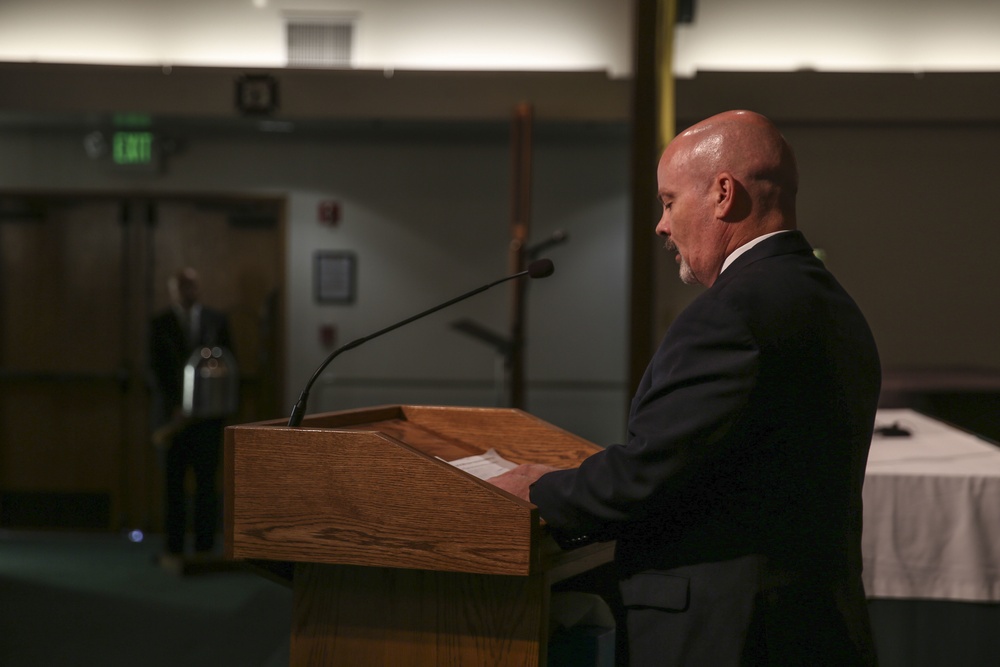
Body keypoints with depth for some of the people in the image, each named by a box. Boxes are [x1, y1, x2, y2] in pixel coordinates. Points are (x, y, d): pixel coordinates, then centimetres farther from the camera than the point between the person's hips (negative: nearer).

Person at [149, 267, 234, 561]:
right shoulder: (159, 325, 5)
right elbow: (157, 370, 0)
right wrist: (174, 407, -10)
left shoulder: (217, 321, 10)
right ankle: (174, 547, 4)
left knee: (206, 480, 0)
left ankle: (205, 546, 5)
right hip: (173, 413, -1)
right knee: (173, 483, -1)